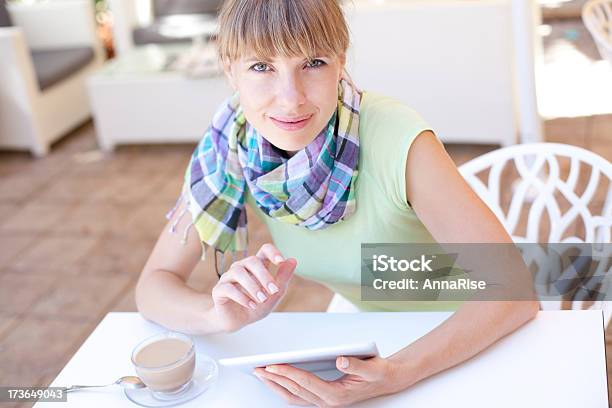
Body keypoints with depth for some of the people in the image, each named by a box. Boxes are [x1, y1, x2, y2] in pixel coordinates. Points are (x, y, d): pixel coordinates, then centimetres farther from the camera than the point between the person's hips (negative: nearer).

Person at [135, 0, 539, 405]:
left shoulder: (397, 140, -30)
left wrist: (398, 373, -43)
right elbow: (154, 285, -13)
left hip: (470, 344, -2)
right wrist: (221, 314, -35)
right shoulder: (230, 145, -18)